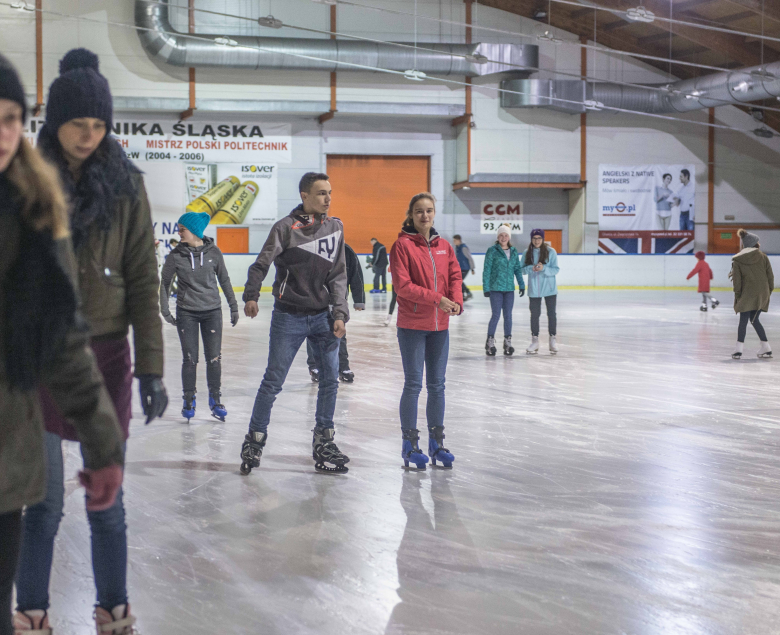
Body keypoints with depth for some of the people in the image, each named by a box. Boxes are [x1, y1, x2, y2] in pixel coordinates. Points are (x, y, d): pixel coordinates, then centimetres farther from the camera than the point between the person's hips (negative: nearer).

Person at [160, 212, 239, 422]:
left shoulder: (213, 252, -4)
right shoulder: (176, 255, -5)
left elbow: (224, 280, 7)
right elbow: (165, 283, 6)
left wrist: (233, 306, 9)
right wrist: (165, 311, 3)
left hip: (212, 311, 1)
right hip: (186, 313, 0)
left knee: (214, 357, 2)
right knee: (190, 358, 1)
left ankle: (215, 400, 18)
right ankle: (188, 400, 17)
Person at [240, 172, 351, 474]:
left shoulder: (335, 227, 6)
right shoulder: (286, 228, -8)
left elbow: (338, 275, 6)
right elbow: (262, 264, -8)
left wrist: (340, 314, -1)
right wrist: (251, 296, -18)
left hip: (322, 316, 5)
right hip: (289, 316, -5)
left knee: (330, 379, 4)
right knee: (273, 381, -1)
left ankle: (323, 442, 17)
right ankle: (254, 441, 12)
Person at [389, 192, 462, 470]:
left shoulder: (444, 246, 9)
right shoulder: (403, 245, -8)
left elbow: (455, 277, 9)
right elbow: (402, 285, -15)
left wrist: (456, 301, -11)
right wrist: (436, 298, -20)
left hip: (439, 326, 5)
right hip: (411, 325, -5)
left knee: (437, 384, 10)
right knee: (413, 384, -1)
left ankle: (436, 442, 20)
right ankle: (410, 443, 8)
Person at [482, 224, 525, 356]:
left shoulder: (513, 252, 9)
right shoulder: (492, 251, -4)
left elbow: (517, 269, 14)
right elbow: (487, 270, -5)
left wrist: (522, 285, 11)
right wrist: (486, 288, -8)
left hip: (509, 289, 4)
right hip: (495, 288, -4)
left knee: (508, 315, 8)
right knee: (496, 315, -4)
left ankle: (508, 342, 16)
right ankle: (490, 342, 7)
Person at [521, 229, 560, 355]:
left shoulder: (550, 252, -5)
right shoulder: (527, 253, 2)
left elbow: (556, 269, -6)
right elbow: (522, 270, 3)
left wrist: (543, 268, -22)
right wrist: (531, 268, -17)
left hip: (549, 289, -2)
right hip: (534, 290, 2)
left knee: (551, 314, 5)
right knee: (534, 315, 6)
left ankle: (553, 340, 17)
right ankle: (534, 341, 16)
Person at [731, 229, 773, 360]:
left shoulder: (737, 260, -1)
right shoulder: (763, 256, 4)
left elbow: (737, 280, -3)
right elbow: (770, 275, 5)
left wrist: (737, 296, 3)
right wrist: (769, 291, 14)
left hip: (747, 295, -3)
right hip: (763, 294, 3)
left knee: (743, 321, 1)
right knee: (754, 320, 16)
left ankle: (739, 349, -7)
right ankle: (766, 348, 15)